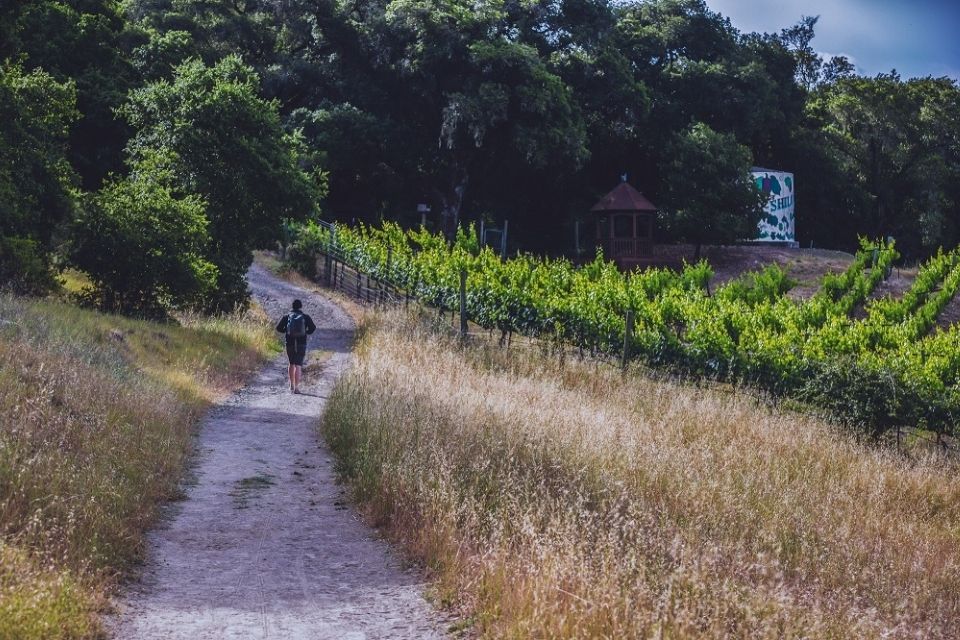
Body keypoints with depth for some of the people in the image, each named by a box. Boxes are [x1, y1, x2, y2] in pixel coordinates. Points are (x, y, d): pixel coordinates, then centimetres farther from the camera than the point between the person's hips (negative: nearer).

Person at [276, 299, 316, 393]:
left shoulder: (287, 317, 3)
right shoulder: (306, 317, 1)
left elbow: (278, 327, -3)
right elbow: (313, 327, -8)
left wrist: (286, 331, 15)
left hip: (290, 344, 2)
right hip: (301, 344, -2)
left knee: (291, 364, 18)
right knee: (298, 365, -3)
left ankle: (292, 386, 21)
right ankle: (296, 387, -11)